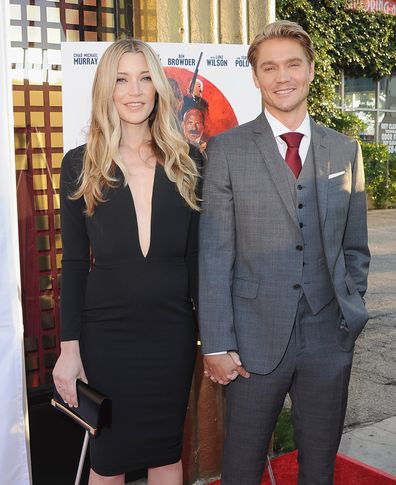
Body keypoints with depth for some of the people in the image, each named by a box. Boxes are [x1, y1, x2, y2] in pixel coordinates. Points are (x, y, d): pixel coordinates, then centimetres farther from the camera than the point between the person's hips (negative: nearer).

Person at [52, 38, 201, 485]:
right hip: (106, 334, -1)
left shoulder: (183, 163, 2)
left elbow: (195, 256, 5)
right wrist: (69, 347, -4)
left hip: (172, 332, 1)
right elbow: (74, 262, -1)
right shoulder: (80, 165, -2)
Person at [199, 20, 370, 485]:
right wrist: (216, 343, -10)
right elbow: (213, 254, -7)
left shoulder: (345, 150, 6)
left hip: (330, 340, 3)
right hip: (256, 339, -2)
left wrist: (351, 315, 6)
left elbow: (355, 247, 12)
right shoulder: (227, 149, -4)